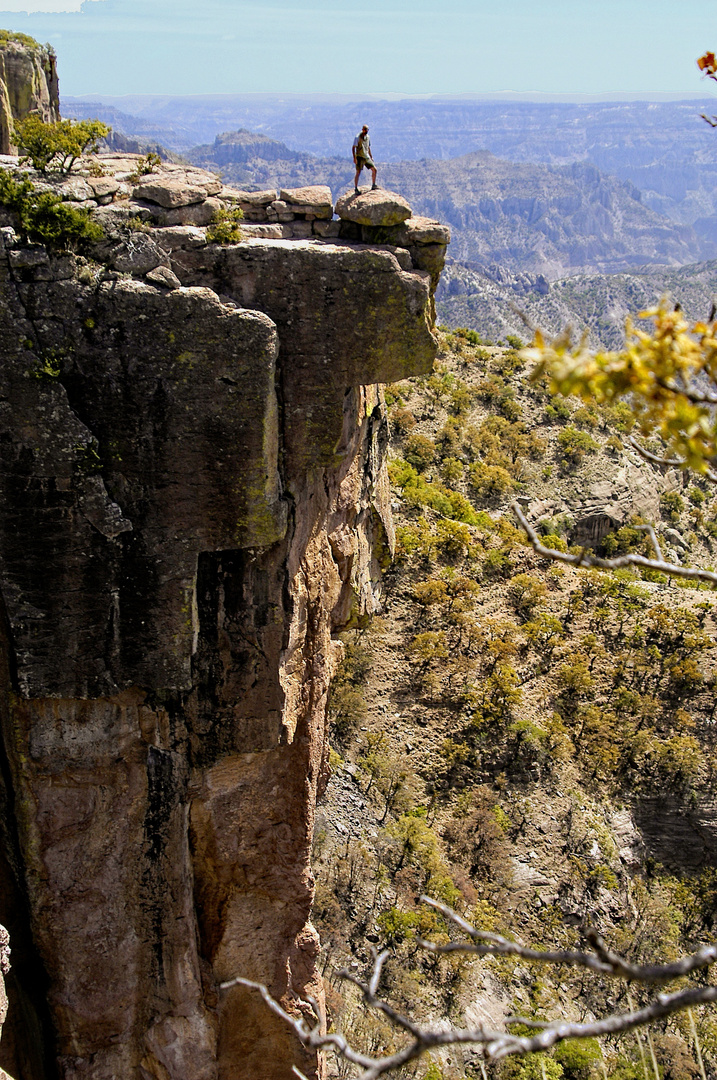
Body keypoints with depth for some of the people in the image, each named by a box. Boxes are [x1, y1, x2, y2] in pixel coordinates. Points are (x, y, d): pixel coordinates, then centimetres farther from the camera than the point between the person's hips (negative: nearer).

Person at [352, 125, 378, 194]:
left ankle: (373, 186, 14)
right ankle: (356, 189, -2)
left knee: (374, 169, 2)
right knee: (358, 173, -8)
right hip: (360, 157, -6)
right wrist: (354, 158, -22)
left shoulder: (367, 137, 11)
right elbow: (353, 148, -13)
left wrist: (371, 157, 20)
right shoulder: (358, 137, -10)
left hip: (367, 157, 6)